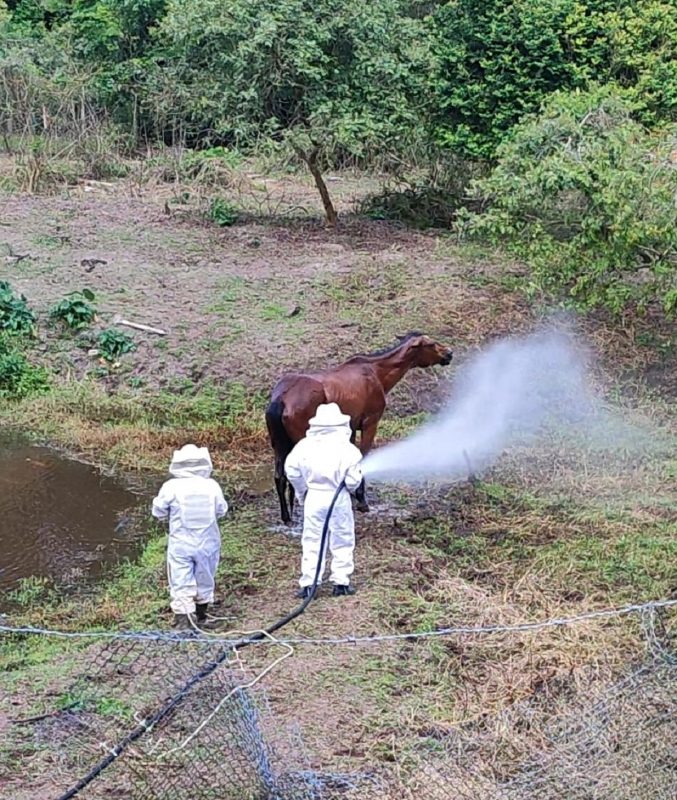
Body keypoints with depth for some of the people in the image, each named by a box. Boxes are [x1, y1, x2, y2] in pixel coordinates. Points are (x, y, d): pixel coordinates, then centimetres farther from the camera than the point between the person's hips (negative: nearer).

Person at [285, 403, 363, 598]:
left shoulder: (305, 445, -3)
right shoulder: (347, 449, -9)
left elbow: (292, 471, -5)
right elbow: (353, 480, -10)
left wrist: (302, 491, 9)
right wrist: (351, 487, 13)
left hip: (313, 496, 2)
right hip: (338, 498, -1)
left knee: (312, 540, 7)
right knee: (342, 540, 12)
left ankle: (308, 584, 6)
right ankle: (341, 582, 15)